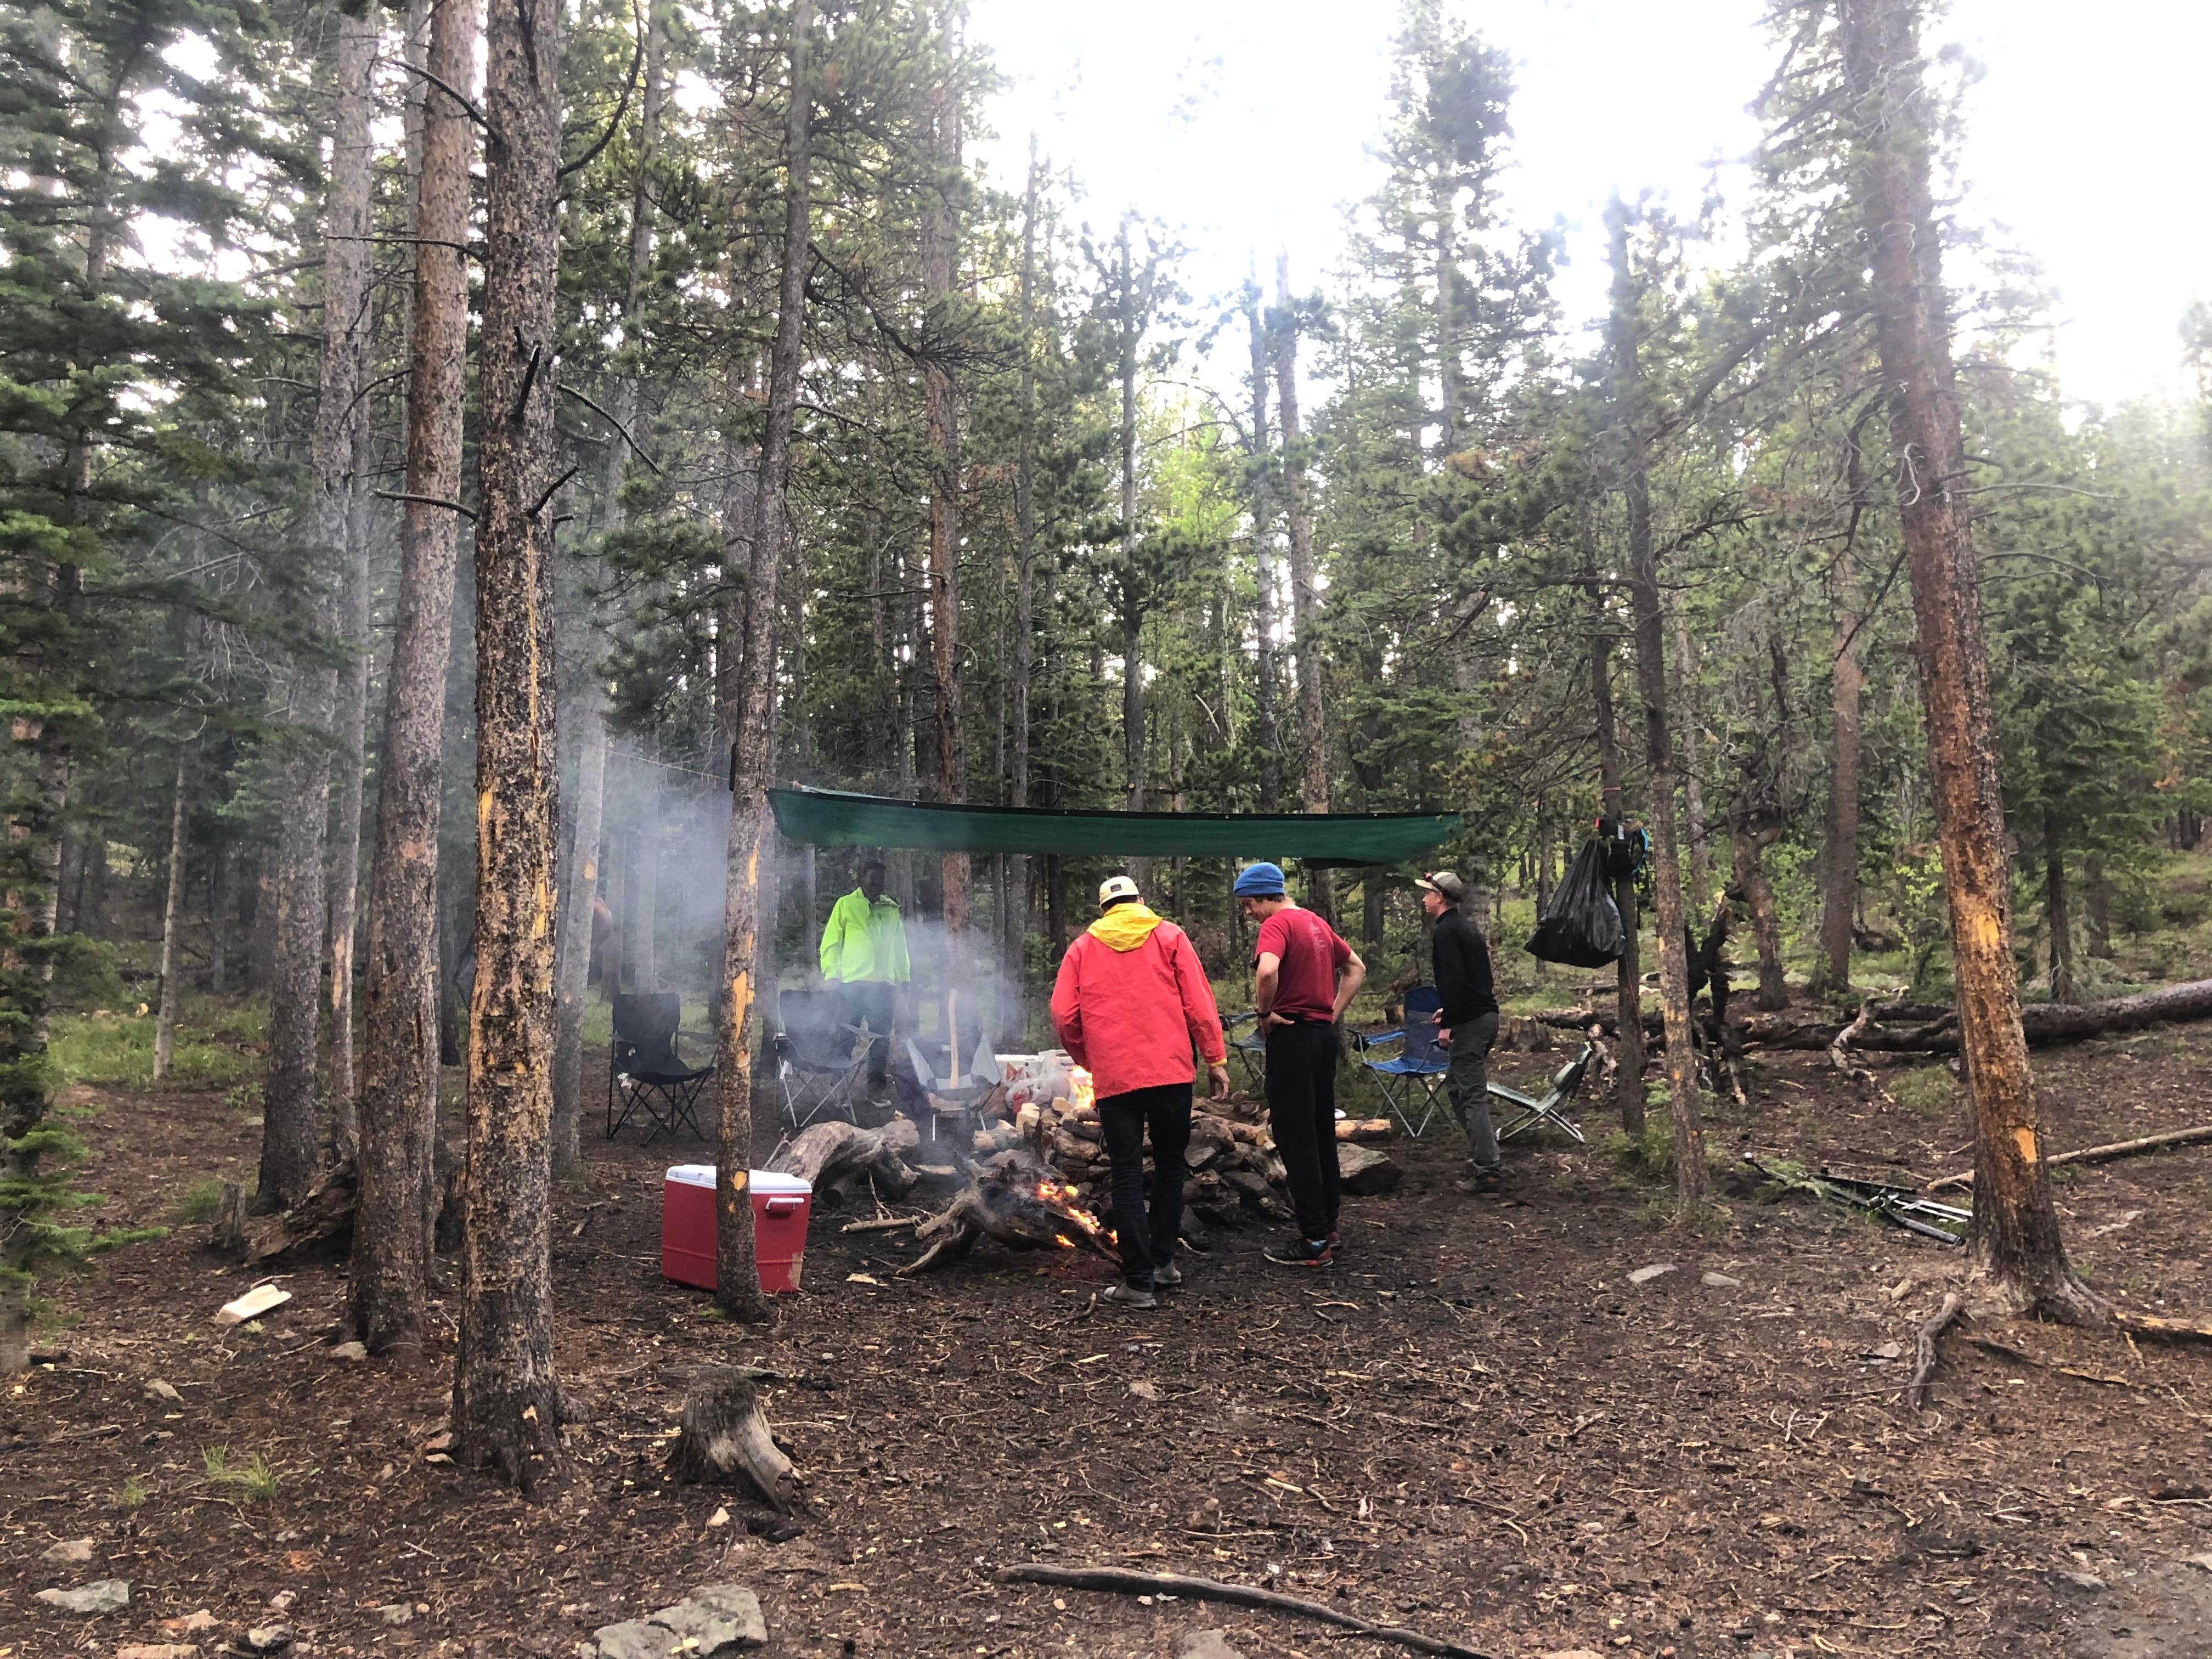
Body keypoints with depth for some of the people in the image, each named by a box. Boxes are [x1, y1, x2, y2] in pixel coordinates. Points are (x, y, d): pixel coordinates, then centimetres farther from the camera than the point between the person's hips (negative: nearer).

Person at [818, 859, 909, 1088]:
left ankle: (877, 1078, 12)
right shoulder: (846, 905, 5)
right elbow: (831, 942, 4)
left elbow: (900, 946, 20)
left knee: (881, 1035, 5)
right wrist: (832, 973, -5)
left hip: (884, 983, 4)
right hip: (852, 982, -3)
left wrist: (903, 977, 14)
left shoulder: (892, 909, 16)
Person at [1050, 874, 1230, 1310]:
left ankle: (1138, 1282, 5)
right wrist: (1216, 1060, 2)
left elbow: (1064, 1016, 2)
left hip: (1114, 1078, 0)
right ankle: (1163, 1261, 23)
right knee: (1169, 1164, 17)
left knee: (1128, 1175, 4)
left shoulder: (1082, 948, 10)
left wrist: (1089, 1060, 17)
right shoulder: (1169, 936, 7)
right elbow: (1198, 1002, -2)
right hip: (1171, 1071, 0)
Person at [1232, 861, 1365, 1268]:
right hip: (1324, 1035, 9)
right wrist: (1334, 1012, 15)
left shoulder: (1277, 924, -13)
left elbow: (1267, 971, -32)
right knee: (1323, 1133, 15)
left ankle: (1314, 1241, 0)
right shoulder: (1318, 923, 15)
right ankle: (1328, 1227, 23)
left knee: (1295, 1139, -3)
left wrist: (1265, 1012, -15)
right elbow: (1356, 968, 24)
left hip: (1292, 1036, -9)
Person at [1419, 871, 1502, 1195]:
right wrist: (1450, 1010, 27)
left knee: (1473, 1095, -7)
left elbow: (1453, 981, -22)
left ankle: (1486, 1171, -6)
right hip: (1486, 1016, 10)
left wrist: (1447, 1024, -21)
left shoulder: (1446, 931, -13)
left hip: (1469, 1022, -10)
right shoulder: (1466, 928, 18)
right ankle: (1484, 1150, 23)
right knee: (1456, 1084, 20)